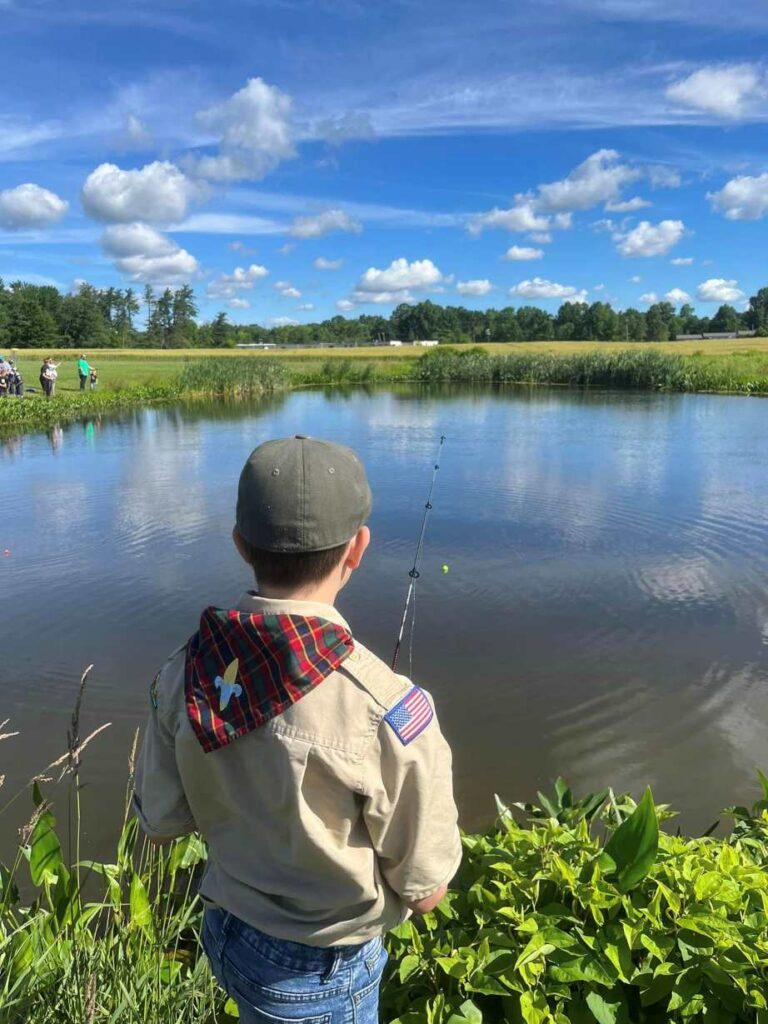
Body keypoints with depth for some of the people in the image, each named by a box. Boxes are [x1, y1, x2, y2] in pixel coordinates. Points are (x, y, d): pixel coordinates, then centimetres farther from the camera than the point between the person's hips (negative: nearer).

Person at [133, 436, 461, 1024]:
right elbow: (425, 891, -19)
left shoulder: (183, 677, -17)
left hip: (224, 932, 5)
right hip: (318, 974, -4)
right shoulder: (388, 711, -33)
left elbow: (161, 824, -3)